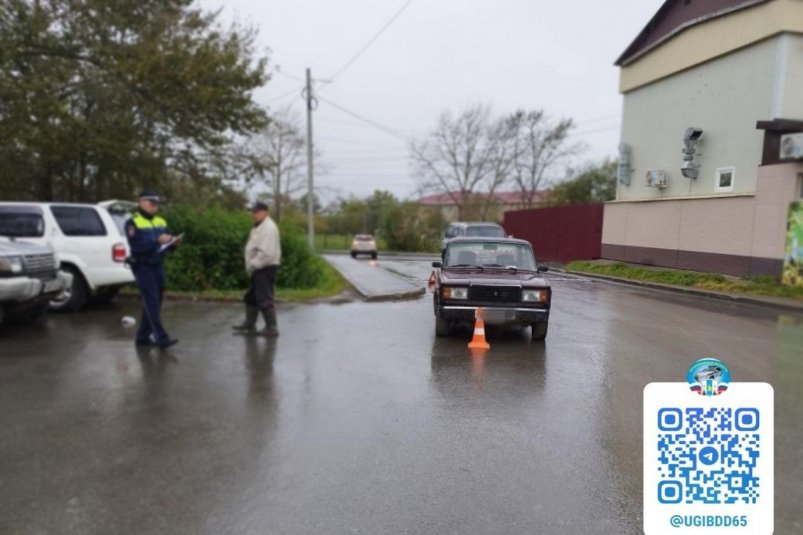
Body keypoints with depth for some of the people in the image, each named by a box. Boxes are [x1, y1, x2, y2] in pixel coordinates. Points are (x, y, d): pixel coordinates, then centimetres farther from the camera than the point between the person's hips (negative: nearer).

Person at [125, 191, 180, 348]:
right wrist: (157, 241, -28)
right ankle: (161, 337, -11)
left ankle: (143, 336, 21)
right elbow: (136, 247, -18)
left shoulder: (161, 222, 14)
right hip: (143, 266, -7)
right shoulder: (133, 223, -6)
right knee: (152, 303, -10)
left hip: (157, 266, 7)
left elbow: (167, 243, 13)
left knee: (154, 302, 10)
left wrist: (173, 242, -10)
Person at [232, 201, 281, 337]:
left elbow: (266, 253, -25)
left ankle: (271, 328, 0)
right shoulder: (259, 227, 17)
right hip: (259, 269, 11)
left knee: (264, 299, -8)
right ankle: (249, 325, 30)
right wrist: (251, 265, 11)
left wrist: (252, 265, -17)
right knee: (251, 297, 18)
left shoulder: (269, 228, -17)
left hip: (265, 268, -11)